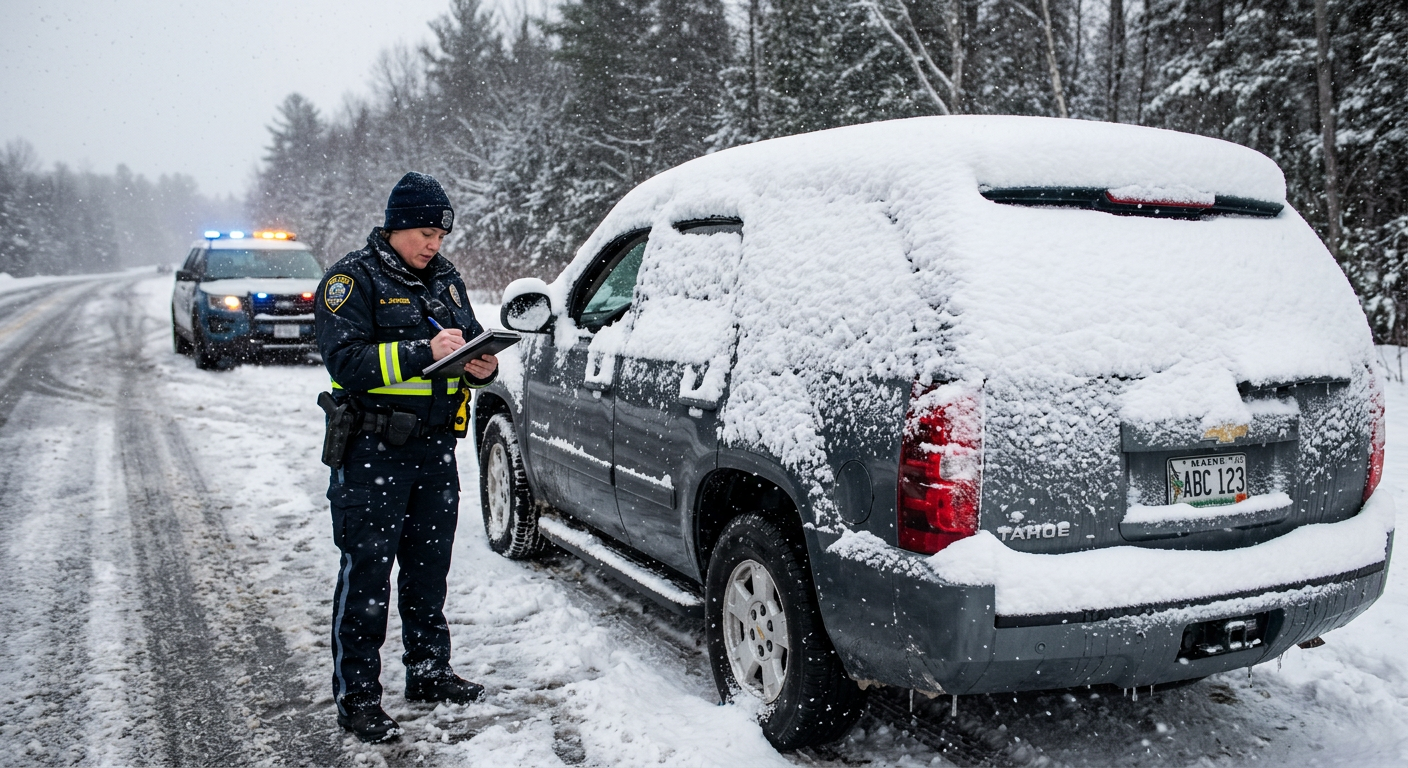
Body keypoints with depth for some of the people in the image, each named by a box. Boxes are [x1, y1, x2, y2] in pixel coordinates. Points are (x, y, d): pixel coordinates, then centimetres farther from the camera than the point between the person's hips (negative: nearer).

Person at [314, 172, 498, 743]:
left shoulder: (445, 278, 12)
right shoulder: (353, 279, -8)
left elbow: (472, 340, 19)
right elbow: (347, 360, -19)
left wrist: (483, 366, -5)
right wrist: (424, 351, -27)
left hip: (435, 448, 7)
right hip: (372, 453, -6)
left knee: (430, 566, 16)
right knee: (366, 573, -1)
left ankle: (429, 670, 31)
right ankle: (356, 694, 11)